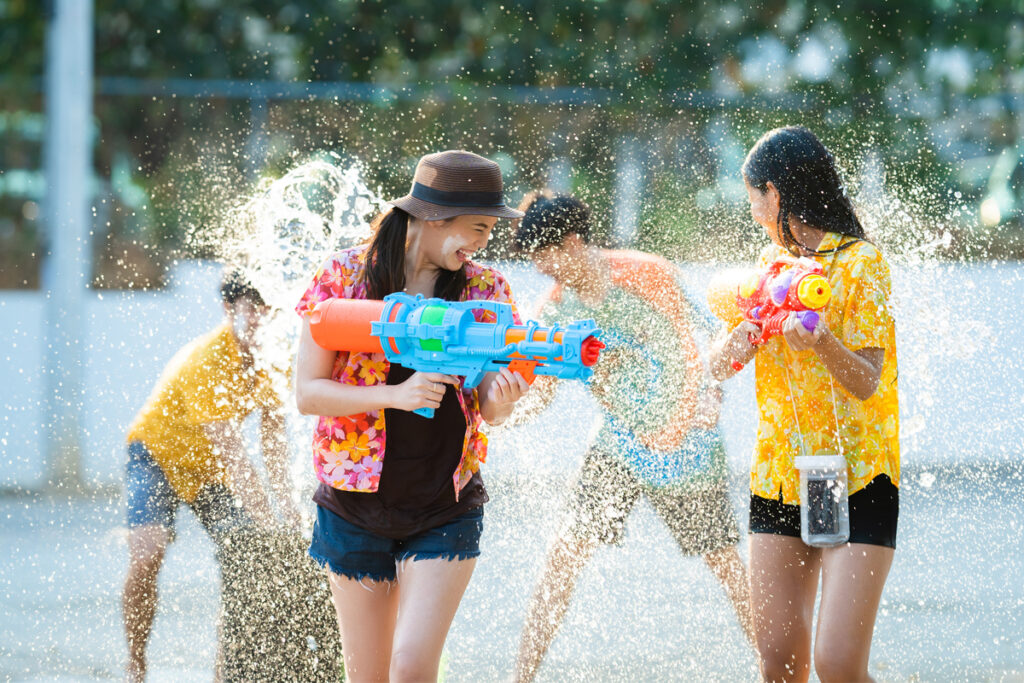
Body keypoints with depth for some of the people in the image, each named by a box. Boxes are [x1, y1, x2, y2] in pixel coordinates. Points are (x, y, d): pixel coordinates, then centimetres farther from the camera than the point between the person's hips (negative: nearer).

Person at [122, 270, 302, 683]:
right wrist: (269, 524, -39)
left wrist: (287, 506, -17)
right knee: (146, 558, -24)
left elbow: (273, 435, -5)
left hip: (211, 470, 6)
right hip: (157, 453, -6)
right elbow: (232, 456, -37)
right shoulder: (207, 361, -34)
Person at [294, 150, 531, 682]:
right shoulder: (345, 276, -7)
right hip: (356, 505, -1)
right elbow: (306, 393, -10)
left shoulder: (484, 290, 0)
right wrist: (395, 395, -25)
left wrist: (501, 402, -30)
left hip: (446, 511, 1)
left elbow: (487, 409, -5)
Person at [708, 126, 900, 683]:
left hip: (857, 481, -6)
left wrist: (823, 344, -34)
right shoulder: (771, 261, 13)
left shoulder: (860, 263, -7)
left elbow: (868, 383, -14)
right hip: (779, 477, 6)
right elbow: (718, 363, 10)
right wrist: (733, 345, -13)